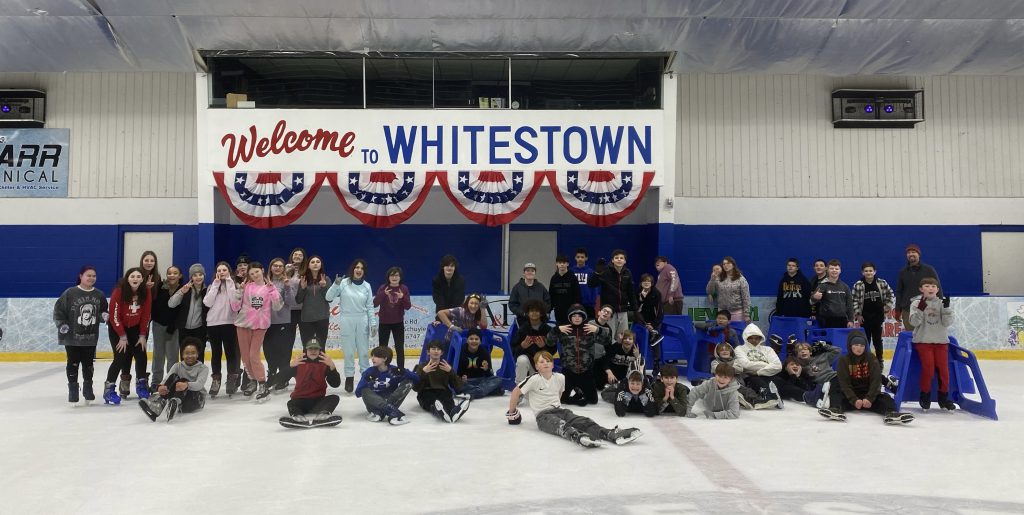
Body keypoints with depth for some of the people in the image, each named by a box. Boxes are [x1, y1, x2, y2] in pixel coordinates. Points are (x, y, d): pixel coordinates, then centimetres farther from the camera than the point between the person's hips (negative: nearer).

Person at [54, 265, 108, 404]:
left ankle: (88, 388, 26)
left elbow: (103, 312, 14)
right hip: (72, 337, -3)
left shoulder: (99, 295, 3)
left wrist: (104, 316, -7)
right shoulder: (70, 293, -9)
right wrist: (62, 325, -11)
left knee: (88, 364, 12)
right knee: (73, 364, 6)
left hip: (91, 338, 3)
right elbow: (58, 309, -3)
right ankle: (73, 390, 18)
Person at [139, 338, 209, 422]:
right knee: (174, 377, -22)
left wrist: (187, 385, -45)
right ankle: (158, 403, -45)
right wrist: (161, 387, -36)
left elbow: (199, 384, -21)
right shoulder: (177, 366, 9)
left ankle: (175, 403, -64)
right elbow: (167, 379, -11)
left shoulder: (203, 368, 0)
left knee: (182, 381, -32)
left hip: (197, 399, -3)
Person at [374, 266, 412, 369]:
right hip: (384, 322, 0)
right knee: (382, 347, 10)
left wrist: (402, 297, -25)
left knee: (400, 347, 3)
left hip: (398, 322, 0)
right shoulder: (383, 288, -6)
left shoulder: (404, 289, -3)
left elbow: (408, 307, -6)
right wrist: (383, 294, -30)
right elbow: (375, 304, -14)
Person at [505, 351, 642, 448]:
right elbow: (516, 392, -2)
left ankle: (612, 435, -43)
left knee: (583, 421, -22)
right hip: (543, 416, -6)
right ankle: (579, 437, -74)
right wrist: (512, 412, 6)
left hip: (559, 410, 6)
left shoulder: (560, 378, 9)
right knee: (561, 425, -39)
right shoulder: (534, 379, -8)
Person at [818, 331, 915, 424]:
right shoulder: (844, 360, -1)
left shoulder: (871, 359, 2)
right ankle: (836, 410, -57)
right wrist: (854, 400, -26)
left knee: (885, 398, -25)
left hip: (868, 394, 1)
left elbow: (876, 381, -8)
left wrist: (869, 398, -24)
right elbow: (844, 383, -11)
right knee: (836, 395, -27)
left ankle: (891, 413, -54)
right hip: (850, 396, -1)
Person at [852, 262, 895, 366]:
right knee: (865, 340, 3)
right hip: (865, 317, -1)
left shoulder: (882, 283, -3)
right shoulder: (858, 285, -9)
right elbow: (854, 301, -5)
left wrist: (888, 306, 1)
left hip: (878, 315, 2)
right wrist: (858, 314, -7)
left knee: (877, 339, 10)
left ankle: (880, 360, 22)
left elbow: (891, 295, 9)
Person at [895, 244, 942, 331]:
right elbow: (899, 292, 16)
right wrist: (898, 310, 12)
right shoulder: (903, 272, 11)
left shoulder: (929, 270, 3)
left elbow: (938, 288, 4)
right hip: (908, 312, 2)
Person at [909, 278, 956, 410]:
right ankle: (925, 396, 4)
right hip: (923, 340, -3)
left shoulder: (942, 303, 6)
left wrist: (946, 308, -15)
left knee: (943, 368, -1)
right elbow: (914, 322, -11)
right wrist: (921, 308, -23)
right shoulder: (917, 303, 0)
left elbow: (948, 322, -2)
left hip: (941, 341, 3)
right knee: (928, 367, -12)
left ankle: (943, 397, 14)